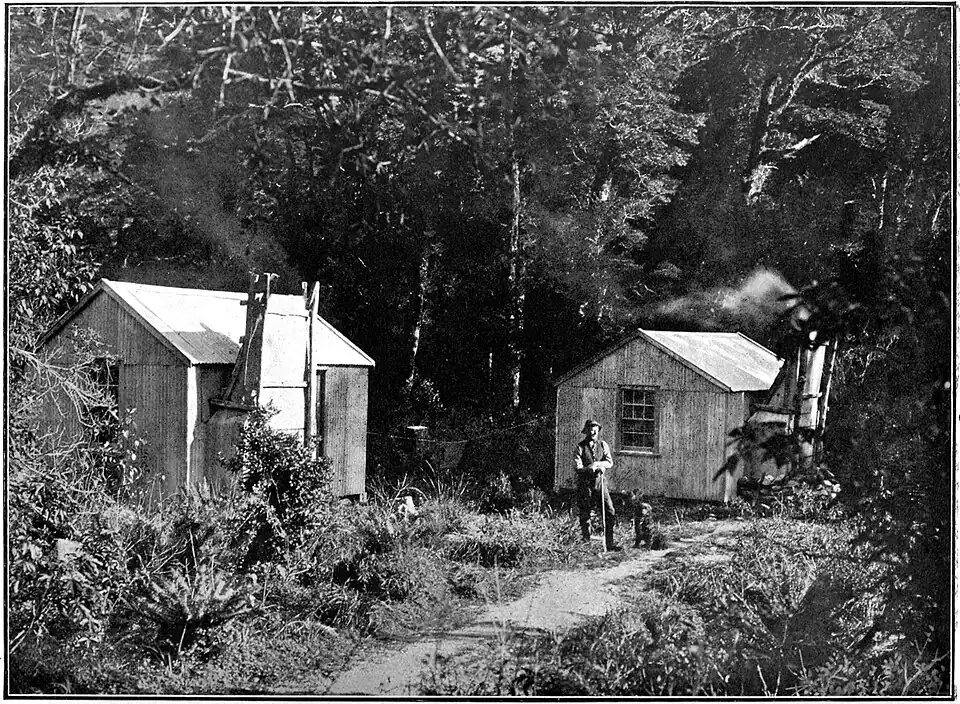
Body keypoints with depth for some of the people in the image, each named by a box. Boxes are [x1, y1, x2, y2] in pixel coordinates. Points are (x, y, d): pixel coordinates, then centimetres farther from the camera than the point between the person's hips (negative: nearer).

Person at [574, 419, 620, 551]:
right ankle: (585, 544, 10)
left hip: (600, 482, 3)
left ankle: (610, 543, 2)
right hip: (585, 484, -3)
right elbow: (578, 467, -12)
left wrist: (597, 464, -17)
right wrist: (594, 467, -22)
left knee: (610, 512, -4)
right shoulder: (580, 447, -2)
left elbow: (610, 463, -1)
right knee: (585, 515, 1)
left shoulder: (603, 445, 9)